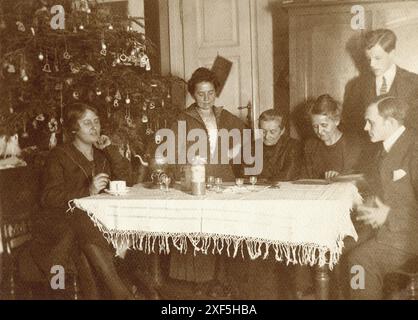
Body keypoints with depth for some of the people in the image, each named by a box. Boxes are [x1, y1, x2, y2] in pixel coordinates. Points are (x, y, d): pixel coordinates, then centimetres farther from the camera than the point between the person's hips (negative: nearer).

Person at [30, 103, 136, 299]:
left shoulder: (102, 153, 18)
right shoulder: (60, 155, 2)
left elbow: (124, 181, 6)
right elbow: (48, 198, -8)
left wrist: (110, 150, 0)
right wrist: (88, 191, -19)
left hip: (95, 219, 4)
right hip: (61, 221, -4)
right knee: (84, 227, -34)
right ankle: (121, 294, -35)